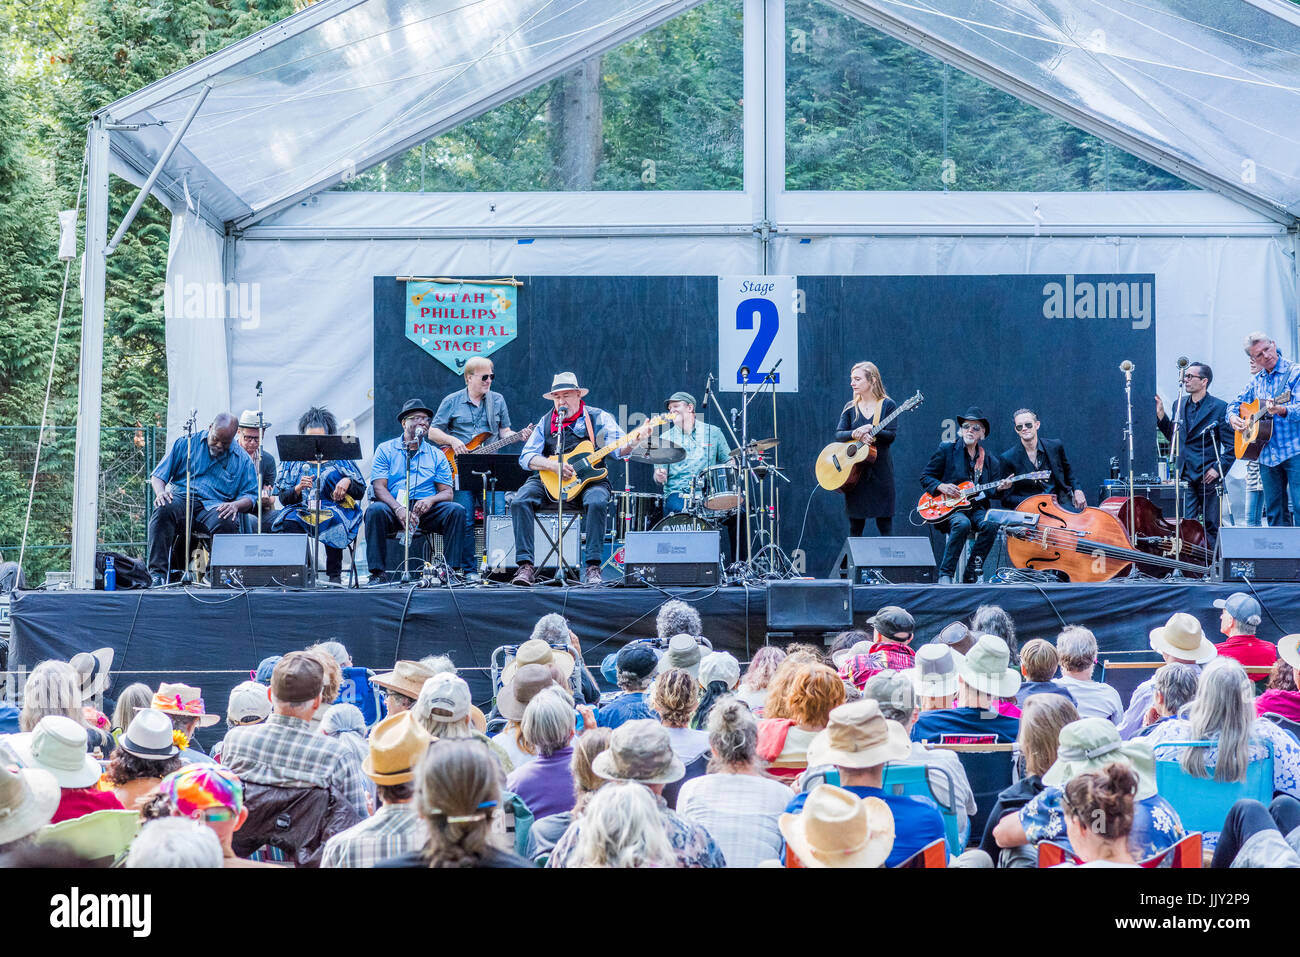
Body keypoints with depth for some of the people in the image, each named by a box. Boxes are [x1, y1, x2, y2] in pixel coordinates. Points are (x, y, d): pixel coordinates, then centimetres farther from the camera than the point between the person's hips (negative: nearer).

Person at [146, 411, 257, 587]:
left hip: (215, 506, 0)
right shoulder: (185, 443, 12)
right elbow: (158, 475, 12)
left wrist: (236, 505, -14)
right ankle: (157, 573, -39)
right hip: (181, 498, 0)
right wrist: (160, 492, -12)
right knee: (163, 510, -36)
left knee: (226, 523, -37)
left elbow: (250, 496, 10)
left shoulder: (242, 459, 13)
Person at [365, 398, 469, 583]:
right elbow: (379, 487, -2)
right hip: (393, 507, -2)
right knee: (375, 510, -34)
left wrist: (430, 500, -17)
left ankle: (453, 569, -24)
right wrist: (399, 509, -22)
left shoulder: (436, 455, 16)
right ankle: (378, 573, -29)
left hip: (425, 510, 2)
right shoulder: (385, 450, 9)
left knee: (456, 511, -25)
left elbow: (447, 492, 8)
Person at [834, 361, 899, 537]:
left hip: (880, 470, -3)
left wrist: (870, 431, -24)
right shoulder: (850, 407, 10)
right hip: (854, 471, 3)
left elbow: (891, 435, -8)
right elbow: (838, 434, 1)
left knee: (885, 525, -4)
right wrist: (855, 434, -19)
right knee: (855, 526, 4)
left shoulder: (887, 405, 1)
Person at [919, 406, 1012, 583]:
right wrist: (941, 486, -12)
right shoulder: (946, 449, 6)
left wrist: (999, 488, -6)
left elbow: (991, 491, 17)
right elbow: (925, 477, 7)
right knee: (962, 523, -36)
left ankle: (970, 576, -19)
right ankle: (945, 575, -28)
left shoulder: (990, 459, 15)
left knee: (990, 525, -29)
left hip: (975, 507, 3)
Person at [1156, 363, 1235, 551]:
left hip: (1208, 478, -4)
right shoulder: (1180, 404, 12)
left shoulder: (1219, 408, -4)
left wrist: (1218, 469, -13)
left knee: (1210, 526, 4)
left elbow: (1231, 446, -4)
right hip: (1186, 477, 4)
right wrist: (1161, 416, 8)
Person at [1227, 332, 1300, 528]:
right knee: (1274, 512, 6)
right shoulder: (1257, 381, 16)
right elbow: (1235, 402, 28)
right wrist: (1233, 416, 5)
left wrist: (1281, 410, -35)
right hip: (1267, 455, 7)